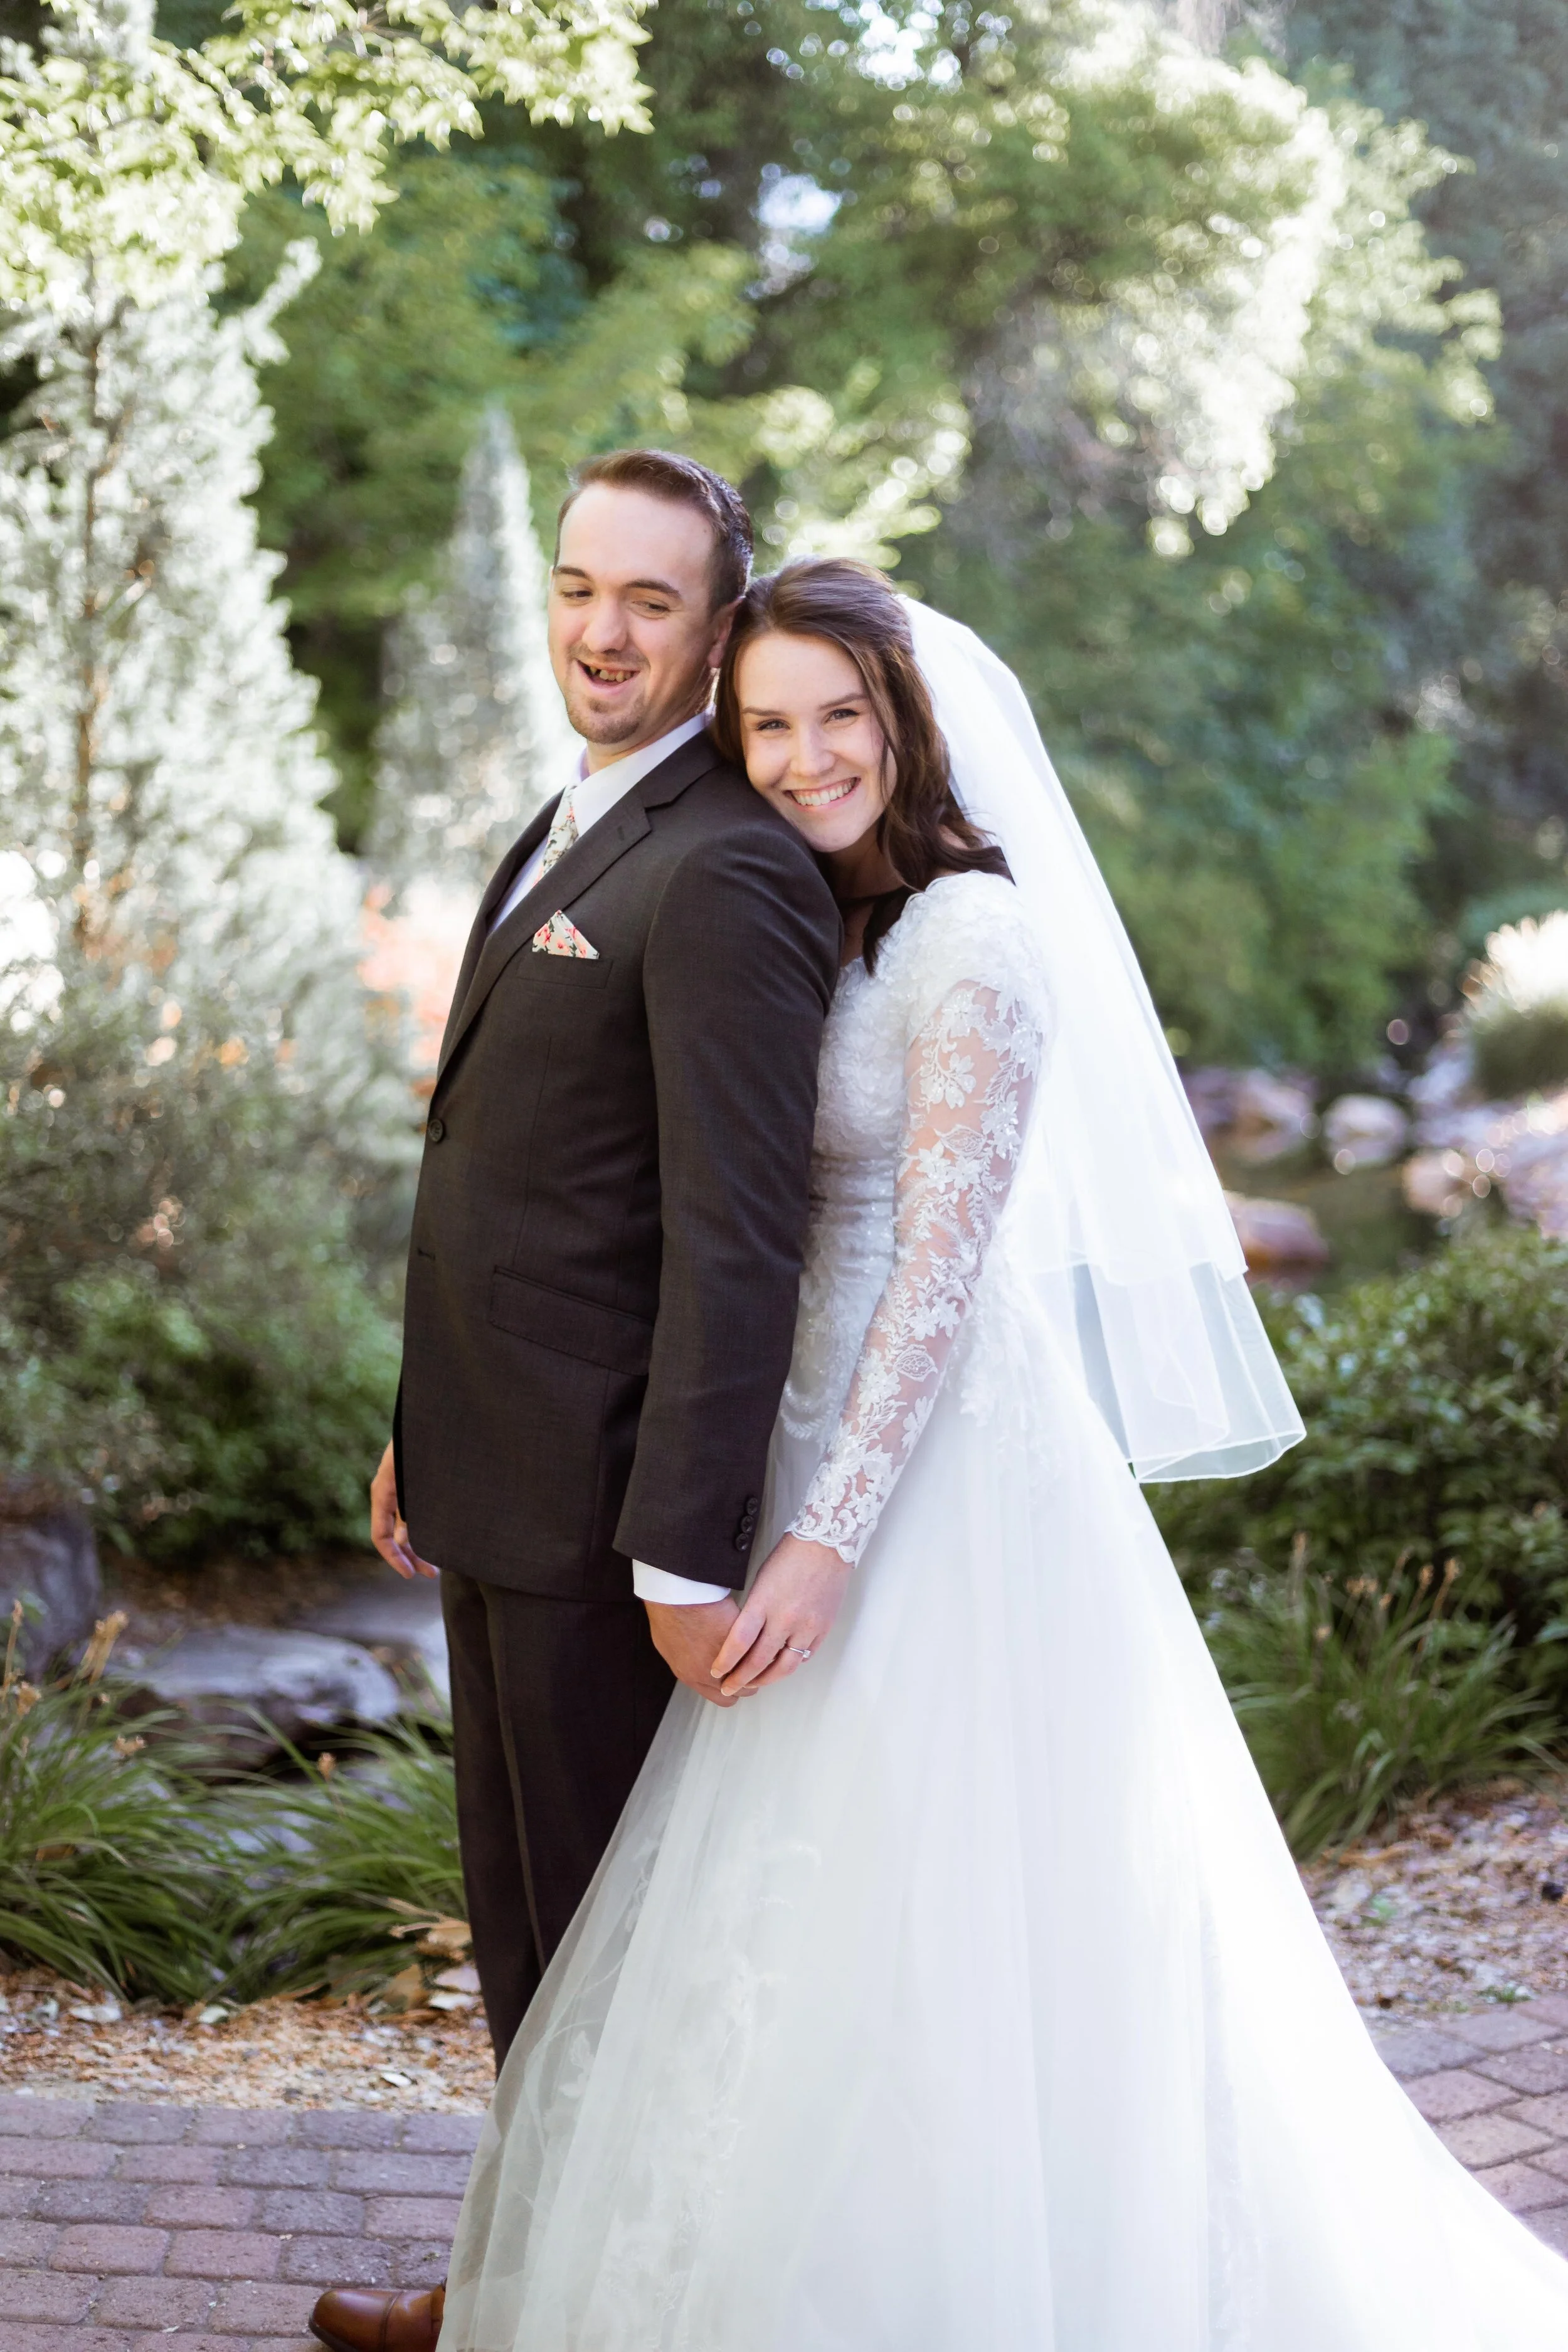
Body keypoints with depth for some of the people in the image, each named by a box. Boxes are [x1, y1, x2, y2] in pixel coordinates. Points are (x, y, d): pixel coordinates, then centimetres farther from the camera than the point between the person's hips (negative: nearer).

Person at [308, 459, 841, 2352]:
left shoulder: (726, 876, -19)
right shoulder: (569, 834, 13)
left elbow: (738, 1238, -24)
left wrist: (686, 1551, -25)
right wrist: (429, 1431, 19)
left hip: (606, 1497, -10)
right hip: (503, 1481, 10)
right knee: (522, 1912, 21)